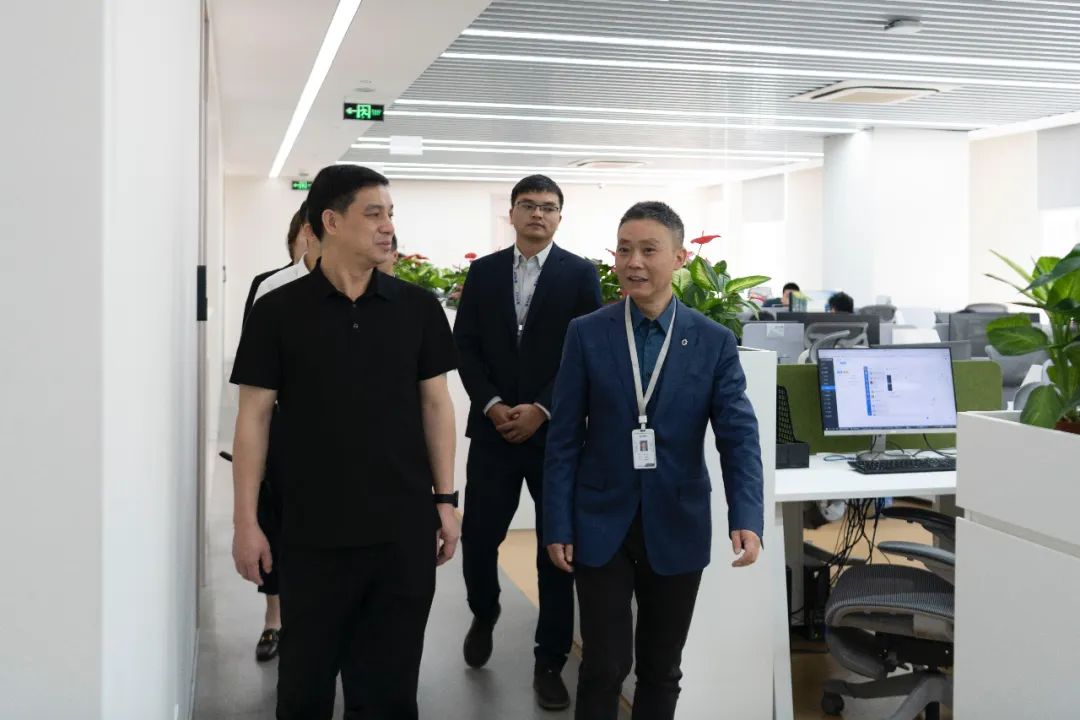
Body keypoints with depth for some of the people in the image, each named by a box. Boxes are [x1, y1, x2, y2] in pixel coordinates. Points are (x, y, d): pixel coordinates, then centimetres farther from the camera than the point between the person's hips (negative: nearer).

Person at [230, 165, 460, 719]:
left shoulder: (417, 307, 2)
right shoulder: (278, 311, -4)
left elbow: (435, 403, 7)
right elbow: (254, 416, -2)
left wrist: (445, 500, 4)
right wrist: (245, 521, -4)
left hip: (404, 529, 2)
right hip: (313, 532, -1)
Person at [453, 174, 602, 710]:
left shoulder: (580, 274, 1)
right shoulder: (483, 272, 8)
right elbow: (465, 345, 5)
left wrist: (541, 410, -12)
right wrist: (492, 405, -9)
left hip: (557, 430, -2)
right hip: (493, 427, 2)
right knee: (478, 537, 3)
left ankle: (550, 662, 16)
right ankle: (484, 616, 34)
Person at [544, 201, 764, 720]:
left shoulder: (715, 342, -1)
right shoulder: (586, 334, -2)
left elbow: (739, 435, -7)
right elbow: (564, 437, -1)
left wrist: (746, 518, -21)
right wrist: (558, 525, -4)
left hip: (677, 527, 1)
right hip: (601, 523, -1)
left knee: (662, 668, 14)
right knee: (605, 665, 1)